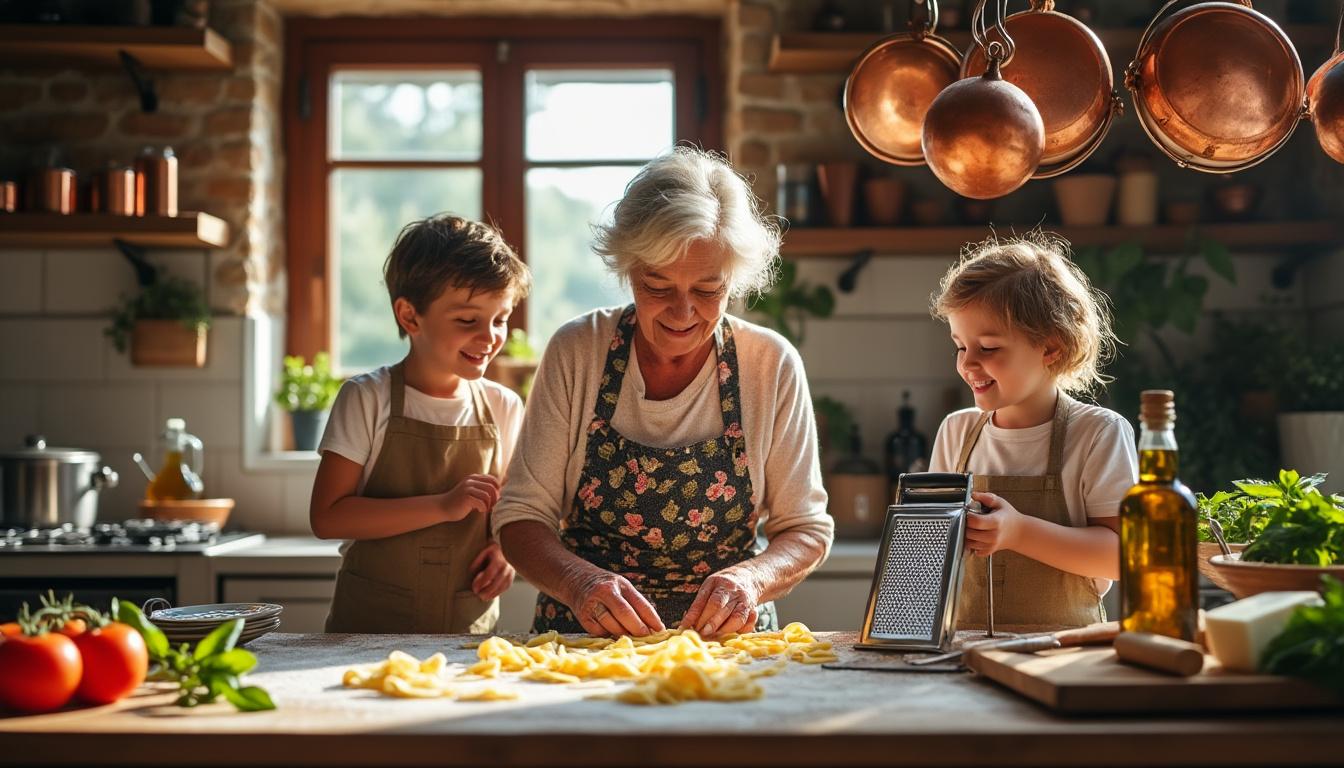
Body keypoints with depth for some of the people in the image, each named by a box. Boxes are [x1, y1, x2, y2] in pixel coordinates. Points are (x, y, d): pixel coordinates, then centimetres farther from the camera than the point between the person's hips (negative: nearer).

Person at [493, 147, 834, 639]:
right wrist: (580, 581, -22)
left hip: (726, 641, 2)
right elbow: (521, 517, -2)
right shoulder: (576, 352, -4)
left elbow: (807, 529, 3)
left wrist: (751, 578, -18)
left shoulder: (772, 365, -4)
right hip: (584, 637, -2)